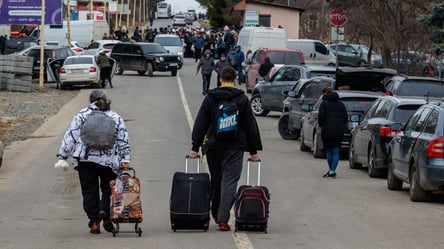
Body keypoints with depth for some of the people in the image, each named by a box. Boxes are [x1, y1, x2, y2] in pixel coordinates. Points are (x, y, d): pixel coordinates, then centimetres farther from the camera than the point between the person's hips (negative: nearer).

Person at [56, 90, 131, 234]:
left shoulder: (82, 115, 6)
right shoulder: (116, 118, 12)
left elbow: (71, 135, 0)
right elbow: (123, 141, 6)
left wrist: (63, 155, 1)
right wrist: (125, 159, 3)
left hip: (85, 160, -1)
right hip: (109, 161, 1)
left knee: (89, 191, 6)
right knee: (108, 189, 11)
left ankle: (94, 222, 3)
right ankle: (105, 212, -14)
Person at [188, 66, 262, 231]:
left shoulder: (210, 98, 3)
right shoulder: (242, 99, 0)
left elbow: (200, 123, 3)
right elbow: (250, 125, 2)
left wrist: (195, 147, 6)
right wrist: (253, 150, 7)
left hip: (213, 146, 2)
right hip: (235, 148, -2)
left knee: (215, 180, 16)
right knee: (230, 181, -4)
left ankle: (216, 214, 26)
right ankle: (223, 219, -12)